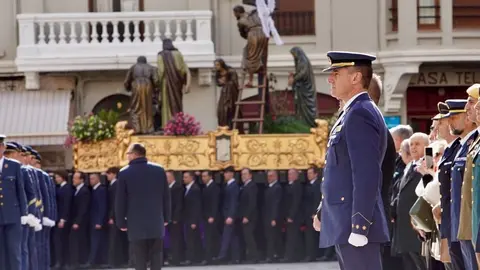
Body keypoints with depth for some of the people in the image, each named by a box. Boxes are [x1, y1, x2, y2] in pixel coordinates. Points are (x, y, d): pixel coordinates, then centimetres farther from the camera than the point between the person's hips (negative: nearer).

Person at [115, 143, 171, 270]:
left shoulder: (124, 173, -5)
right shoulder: (159, 170, 3)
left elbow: (120, 200, -3)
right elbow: (166, 196, 6)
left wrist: (121, 222, 5)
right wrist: (166, 217, 14)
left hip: (136, 224, -2)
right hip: (156, 222, 2)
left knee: (140, 260, 1)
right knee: (156, 257, 6)